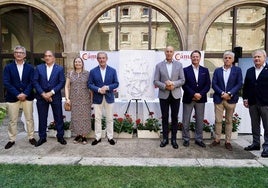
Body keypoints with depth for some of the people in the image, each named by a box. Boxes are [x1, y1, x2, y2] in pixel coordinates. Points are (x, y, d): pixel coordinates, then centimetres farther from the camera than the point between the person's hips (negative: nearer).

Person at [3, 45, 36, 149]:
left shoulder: (30, 67, 5)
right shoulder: (8, 67, 2)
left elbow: (32, 82, -1)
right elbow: (6, 83, -6)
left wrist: (25, 94, -13)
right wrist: (17, 94, -15)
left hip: (27, 96, 1)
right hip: (12, 97, -1)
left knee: (29, 118, 8)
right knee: (12, 120, 7)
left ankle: (31, 137, 21)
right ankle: (11, 140, 20)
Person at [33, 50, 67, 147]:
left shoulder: (59, 68, 1)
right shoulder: (38, 68, 5)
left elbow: (62, 82, -5)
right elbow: (35, 81, 0)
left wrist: (51, 93, -13)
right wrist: (43, 94, -11)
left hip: (55, 96, -1)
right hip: (41, 96, 1)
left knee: (58, 117, 4)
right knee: (42, 118, 8)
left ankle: (60, 136, 17)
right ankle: (42, 137, 21)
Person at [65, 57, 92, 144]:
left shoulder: (87, 73, 2)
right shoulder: (70, 74, 6)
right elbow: (67, 87, 6)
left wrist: (92, 98, -4)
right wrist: (67, 98, -3)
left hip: (85, 99, -1)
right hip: (74, 100, 2)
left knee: (85, 117, 1)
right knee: (75, 117, 6)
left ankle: (84, 136, 13)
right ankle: (78, 135, 20)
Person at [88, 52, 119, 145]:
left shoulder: (113, 70, 2)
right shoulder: (93, 71, 1)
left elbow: (116, 83, 1)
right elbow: (90, 84, -1)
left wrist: (107, 87, -16)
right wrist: (98, 89, -17)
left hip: (109, 98, 0)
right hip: (97, 98, 0)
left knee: (109, 119, 7)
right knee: (97, 118, 6)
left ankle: (110, 137, 19)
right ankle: (98, 137, 18)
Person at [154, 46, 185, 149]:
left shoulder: (179, 65, 5)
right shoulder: (159, 65, 2)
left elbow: (182, 80, 0)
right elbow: (156, 81, -2)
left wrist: (173, 84, -16)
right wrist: (165, 86, -16)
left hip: (175, 95, 1)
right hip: (164, 95, 0)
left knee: (174, 117, 6)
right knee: (165, 117, 6)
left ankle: (174, 139, 18)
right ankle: (165, 138, 19)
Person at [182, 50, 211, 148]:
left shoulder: (205, 70, 9)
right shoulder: (185, 70, 1)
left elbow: (208, 85, 3)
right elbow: (184, 85, -7)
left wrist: (200, 94, -12)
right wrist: (193, 94, -16)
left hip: (201, 99, 2)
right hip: (188, 99, -2)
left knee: (200, 120, 9)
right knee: (186, 121, 3)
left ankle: (198, 139, 21)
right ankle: (186, 139, 16)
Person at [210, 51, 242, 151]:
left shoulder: (237, 70, 5)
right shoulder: (217, 70, 8)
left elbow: (239, 84, -3)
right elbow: (214, 84, 0)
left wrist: (229, 93, -14)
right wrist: (222, 93, -13)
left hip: (231, 99, 0)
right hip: (219, 98, 1)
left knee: (229, 121, 8)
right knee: (218, 120, 3)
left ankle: (228, 141, 16)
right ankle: (217, 139, 16)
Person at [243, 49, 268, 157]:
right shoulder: (249, 71, 13)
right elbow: (245, 86, 14)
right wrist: (245, 98, 7)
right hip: (252, 103, 5)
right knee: (254, 125, 12)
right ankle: (256, 143, 23)